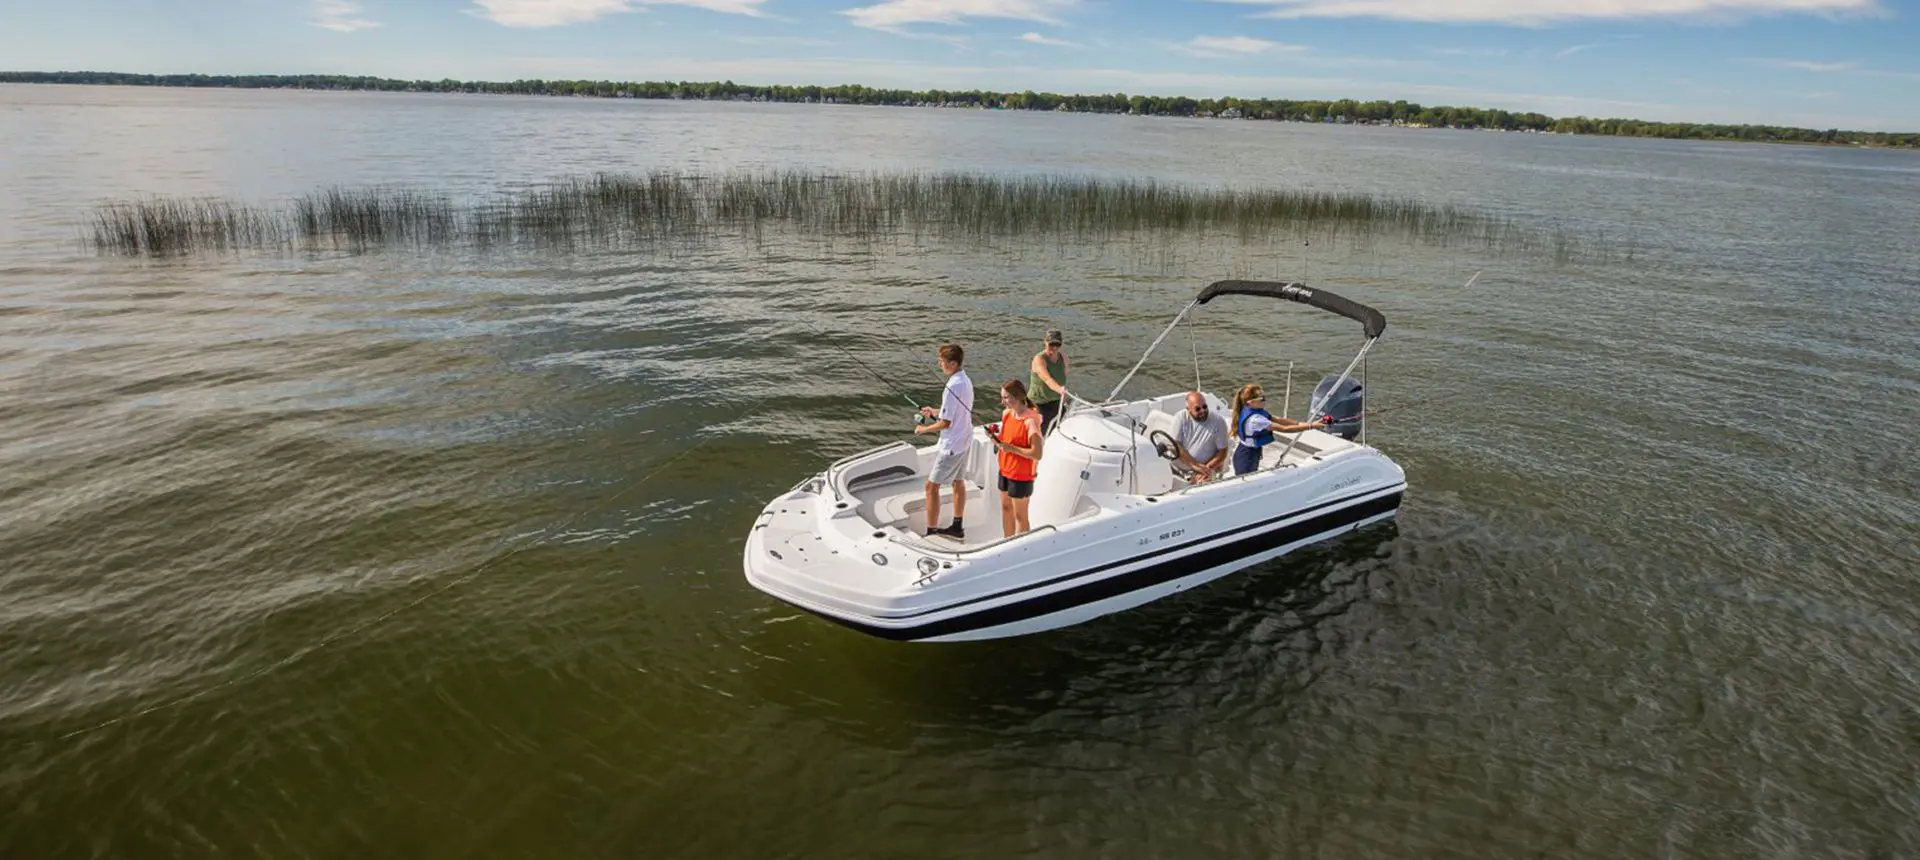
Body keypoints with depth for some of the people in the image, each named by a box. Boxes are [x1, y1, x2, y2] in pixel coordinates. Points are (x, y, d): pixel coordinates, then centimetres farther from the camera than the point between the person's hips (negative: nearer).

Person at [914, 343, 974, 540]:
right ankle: (958, 527, 31)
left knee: (931, 486, -1)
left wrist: (924, 429, -8)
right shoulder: (966, 381, 4)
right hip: (964, 441, 10)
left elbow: (945, 423, -23)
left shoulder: (953, 387, -26)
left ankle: (931, 532, 3)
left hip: (952, 445, -10)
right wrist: (934, 412, 10)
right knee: (958, 482, 20)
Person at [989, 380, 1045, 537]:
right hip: (1005, 471, 8)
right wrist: (996, 438, -5)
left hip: (1021, 476, -8)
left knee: (1020, 516, 3)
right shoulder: (1006, 414, 1)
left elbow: (1037, 454, -26)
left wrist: (1011, 448, -27)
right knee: (1005, 508, 19)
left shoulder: (1030, 421, -23)